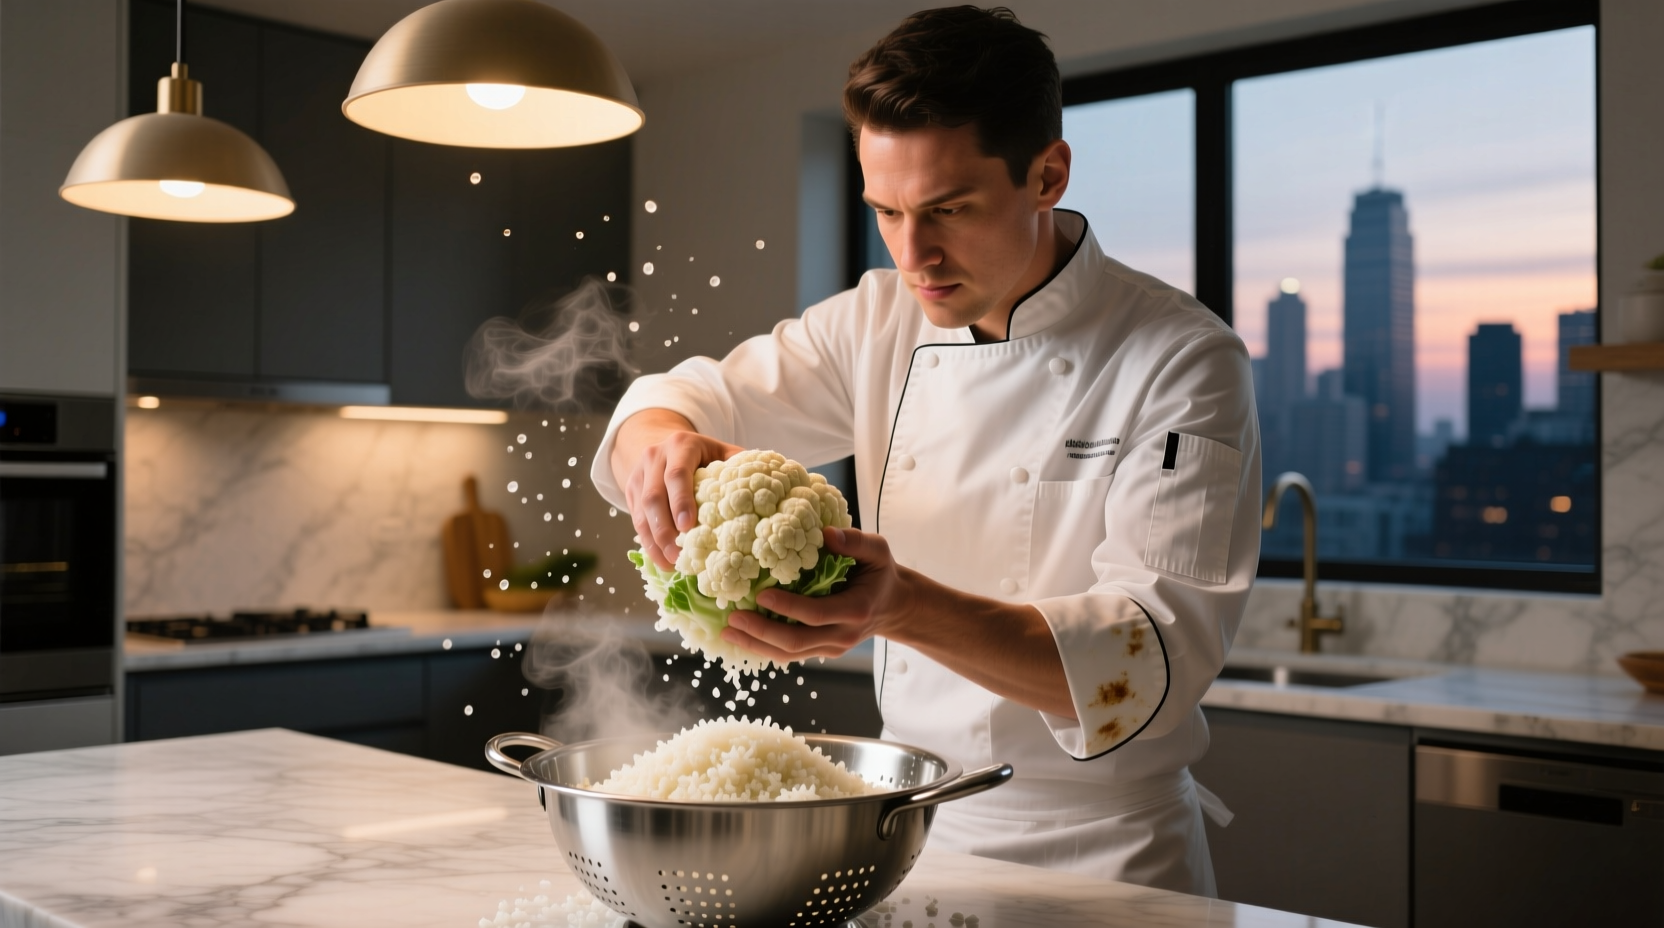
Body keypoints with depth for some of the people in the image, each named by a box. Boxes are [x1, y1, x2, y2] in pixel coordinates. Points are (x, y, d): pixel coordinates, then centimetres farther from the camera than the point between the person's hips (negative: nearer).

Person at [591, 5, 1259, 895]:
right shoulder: (881, 324, 2)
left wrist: (902, 609, -39)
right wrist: (660, 442, -24)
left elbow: (1158, 656, -23)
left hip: (1097, 854, -3)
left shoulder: (1181, 362, -15)